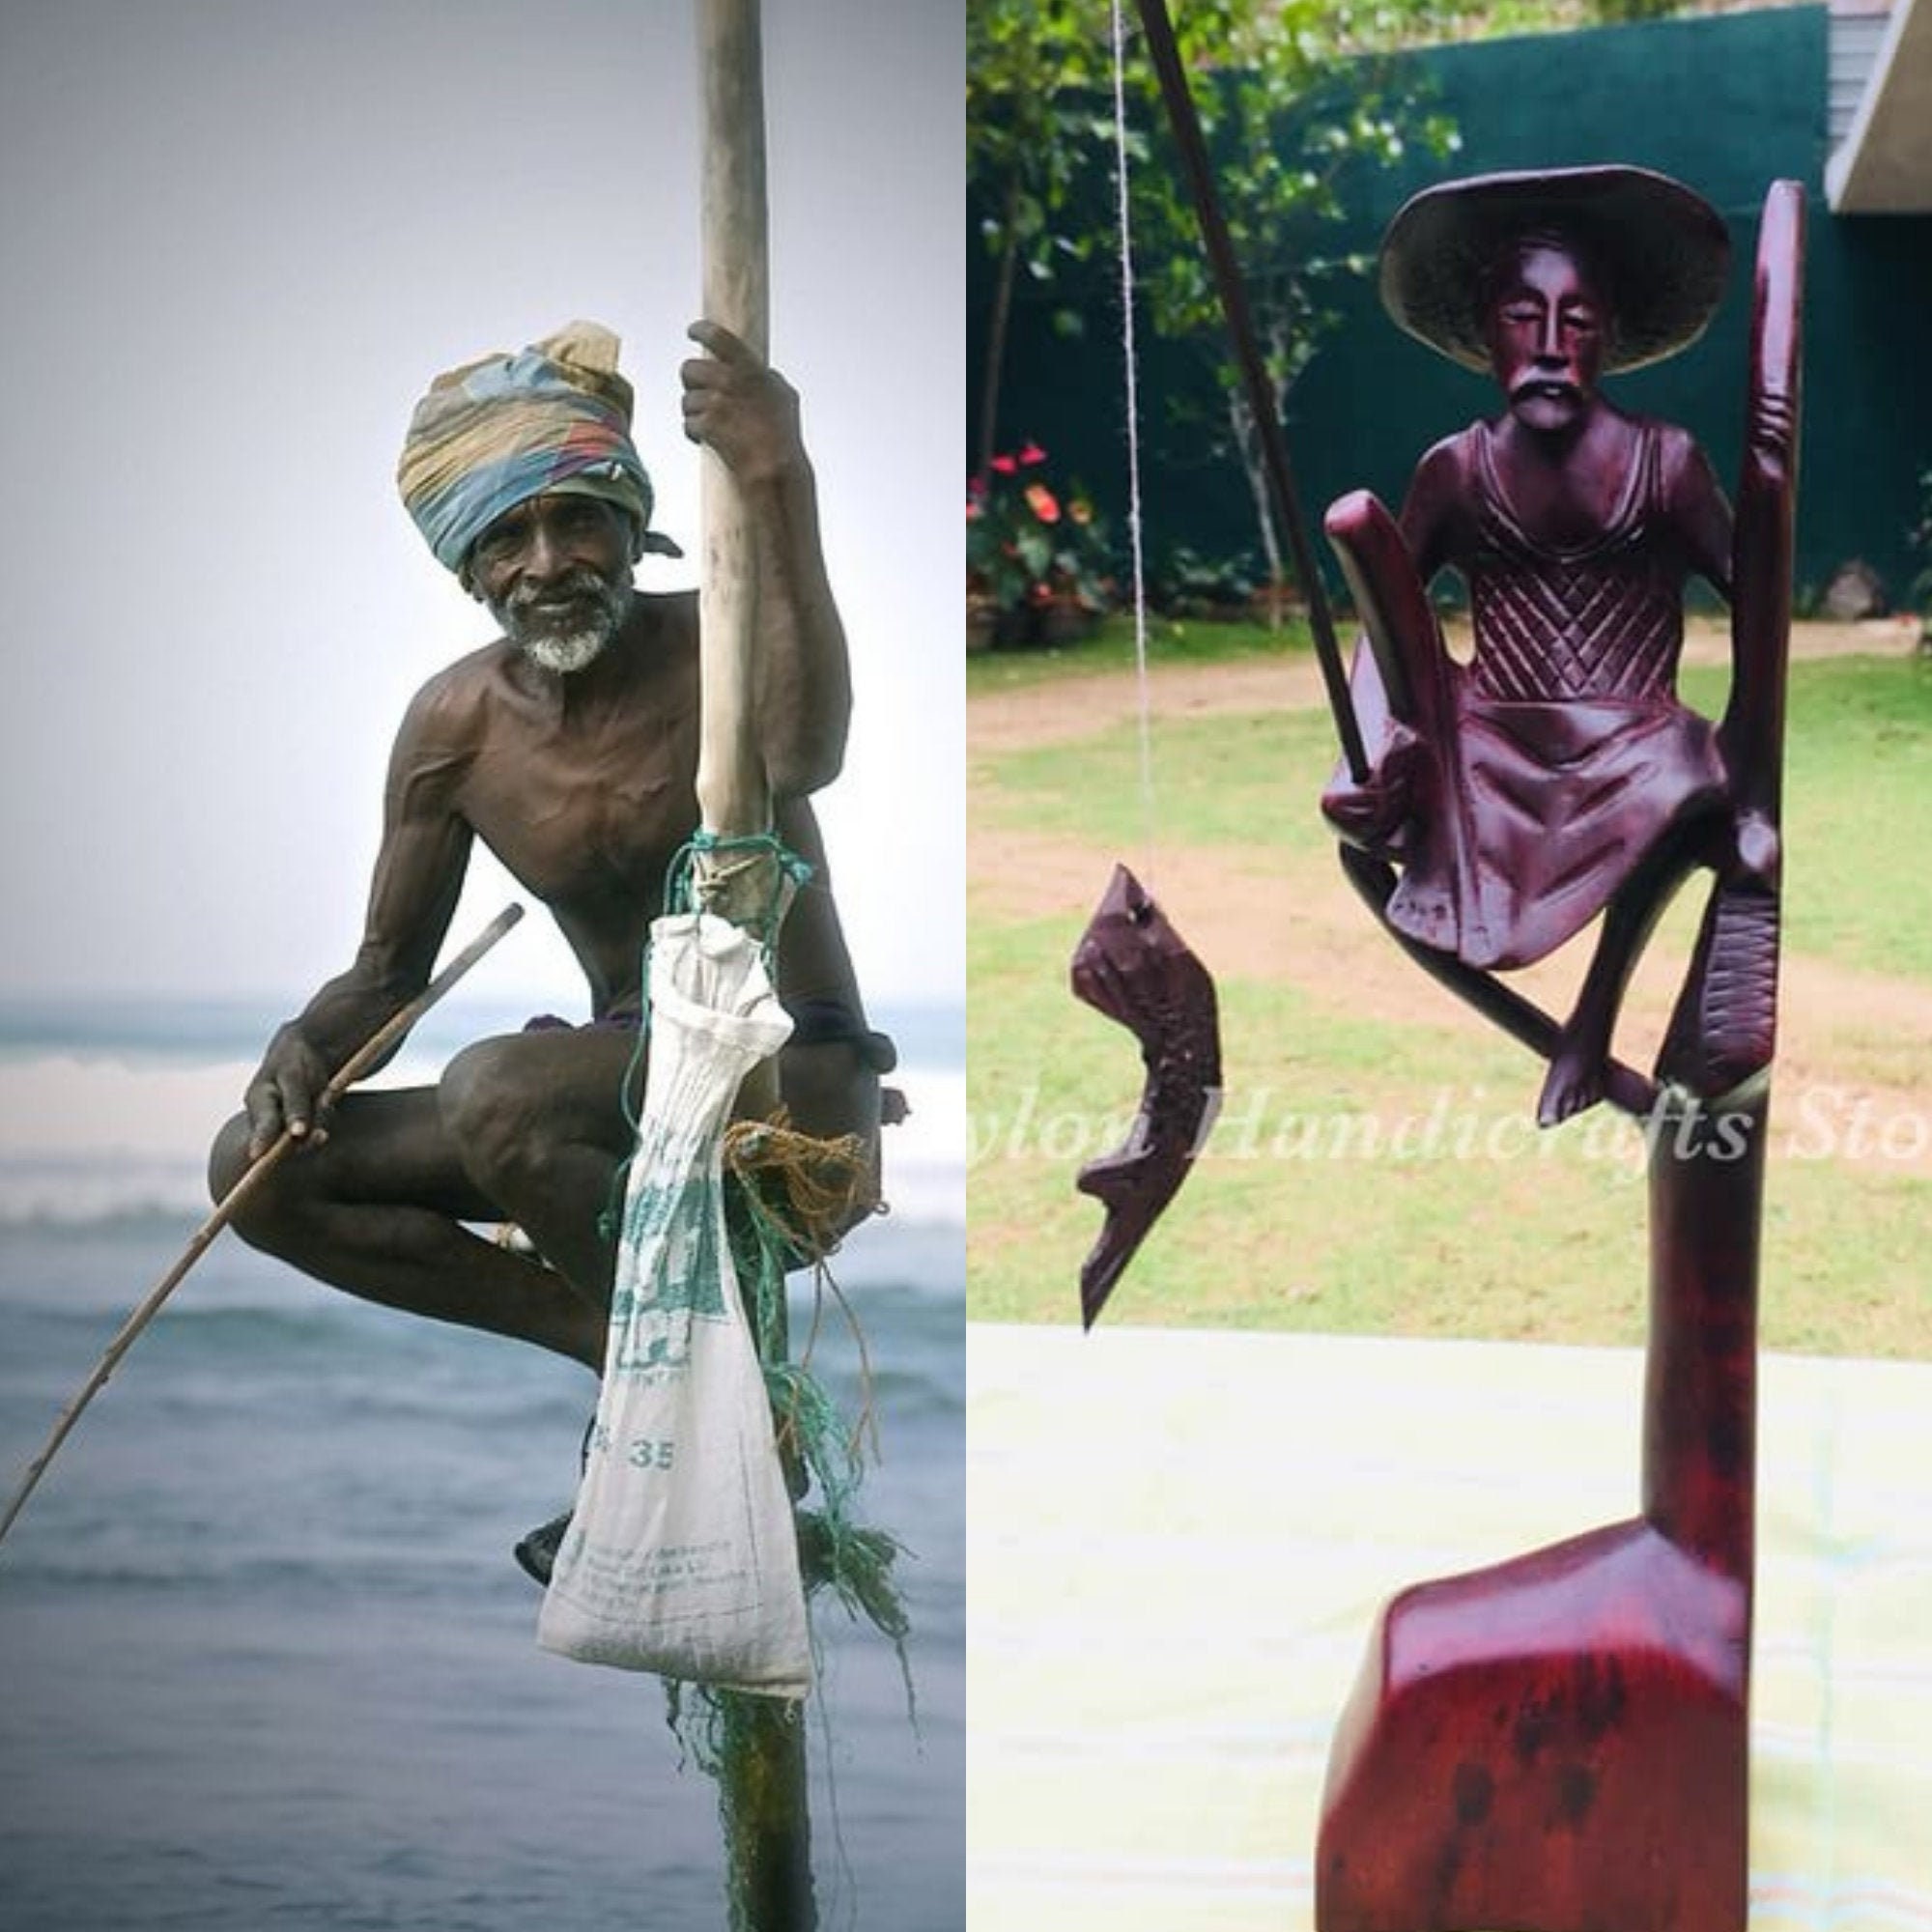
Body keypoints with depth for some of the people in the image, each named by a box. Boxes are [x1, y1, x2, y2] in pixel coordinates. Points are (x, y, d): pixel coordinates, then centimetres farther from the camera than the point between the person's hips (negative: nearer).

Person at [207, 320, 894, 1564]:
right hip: (633, 1086, 7)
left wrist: (783, 492, -48)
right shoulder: (457, 725, 0)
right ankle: (622, 1335, -5)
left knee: (494, 1093, -33)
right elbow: (391, 971, 10)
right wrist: (310, 1041, -13)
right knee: (264, 1170, -5)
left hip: (803, 1090, -6)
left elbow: (806, 758, -40)